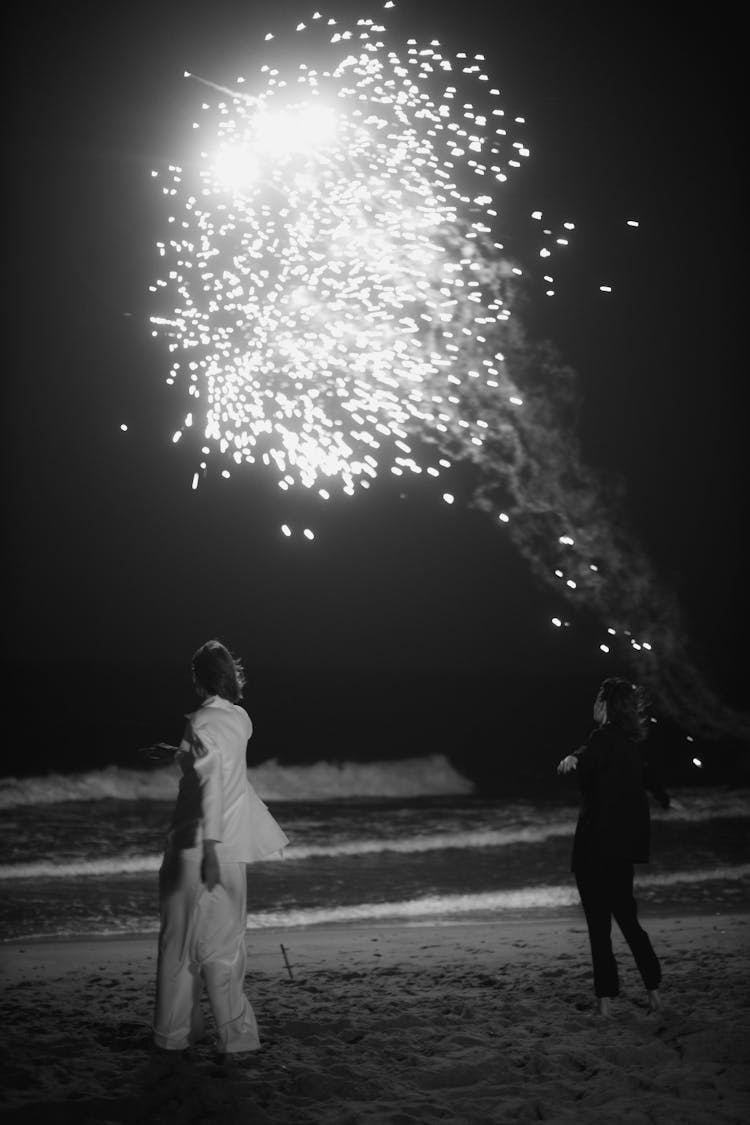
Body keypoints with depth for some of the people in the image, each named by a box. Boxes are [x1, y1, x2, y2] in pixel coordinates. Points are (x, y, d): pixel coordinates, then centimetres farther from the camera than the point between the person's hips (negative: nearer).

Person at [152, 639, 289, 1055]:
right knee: (225, 941, 12)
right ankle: (235, 1033, 9)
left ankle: (175, 1032, 16)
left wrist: (209, 846, -28)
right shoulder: (239, 718, 6)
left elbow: (212, 782, -25)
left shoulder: (202, 723, -15)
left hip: (197, 846, -6)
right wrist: (179, 754, 40)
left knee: (181, 941, 7)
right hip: (232, 851, 6)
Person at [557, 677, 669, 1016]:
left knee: (598, 921, -4)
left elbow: (591, 756, -38)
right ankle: (653, 987, 15)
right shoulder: (632, 742, 12)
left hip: (597, 841, -8)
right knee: (625, 914, 17)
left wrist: (574, 758, -60)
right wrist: (664, 797, 52)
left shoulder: (606, 737, -13)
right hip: (628, 838, 8)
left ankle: (606, 997, -6)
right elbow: (647, 774, 33)